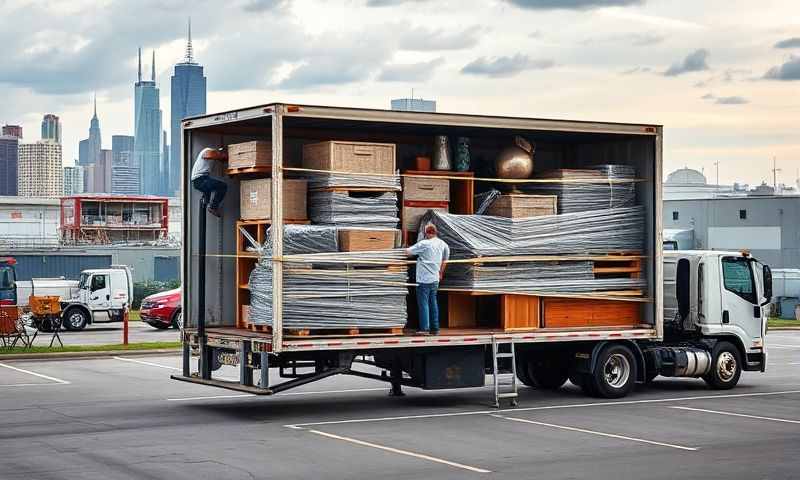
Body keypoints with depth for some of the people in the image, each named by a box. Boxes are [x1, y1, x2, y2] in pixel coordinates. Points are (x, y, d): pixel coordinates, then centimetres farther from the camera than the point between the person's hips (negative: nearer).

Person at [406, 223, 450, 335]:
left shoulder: (424, 244, -15)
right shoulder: (442, 244, 6)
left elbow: (408, 251, -10)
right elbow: (445, 260, 19)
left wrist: (406, 249, 13)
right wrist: (441, 273, 32)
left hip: (424, 279, -6)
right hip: (435, 279, 6)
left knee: (423, 303, -3)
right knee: (433, 303, 12)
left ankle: (424, 328, -6)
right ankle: (435, 328, 14)